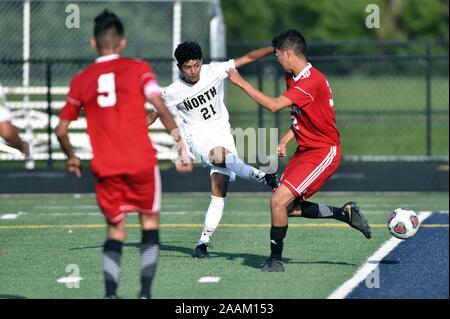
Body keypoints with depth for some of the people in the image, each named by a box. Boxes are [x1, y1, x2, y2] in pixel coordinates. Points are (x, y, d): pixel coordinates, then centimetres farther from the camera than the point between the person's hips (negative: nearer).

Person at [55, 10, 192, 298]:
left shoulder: (81, 81, 9)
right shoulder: (138, 69, 3)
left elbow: (61, 130, 13)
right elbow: (161, 108, -9)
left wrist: (72, 157, 30)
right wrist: (182, 145, -6)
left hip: (106, 168, 2)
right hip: (141, 161, -2)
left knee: (115, 231, 12)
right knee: (150, 222, 13)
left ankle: (110, 295, -6)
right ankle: (145, 293, 2)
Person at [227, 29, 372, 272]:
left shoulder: (311, 81, -24)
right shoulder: (292, 78, 8)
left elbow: (274, 105, -31)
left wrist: (241, 83, -24)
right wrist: (285, 140, 5)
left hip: (323, 153, -10)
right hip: (305, 150, 10)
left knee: (279, 201, -17)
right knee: (290, 207, 11)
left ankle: (275, 260, -4)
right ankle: (346, 213, 23)